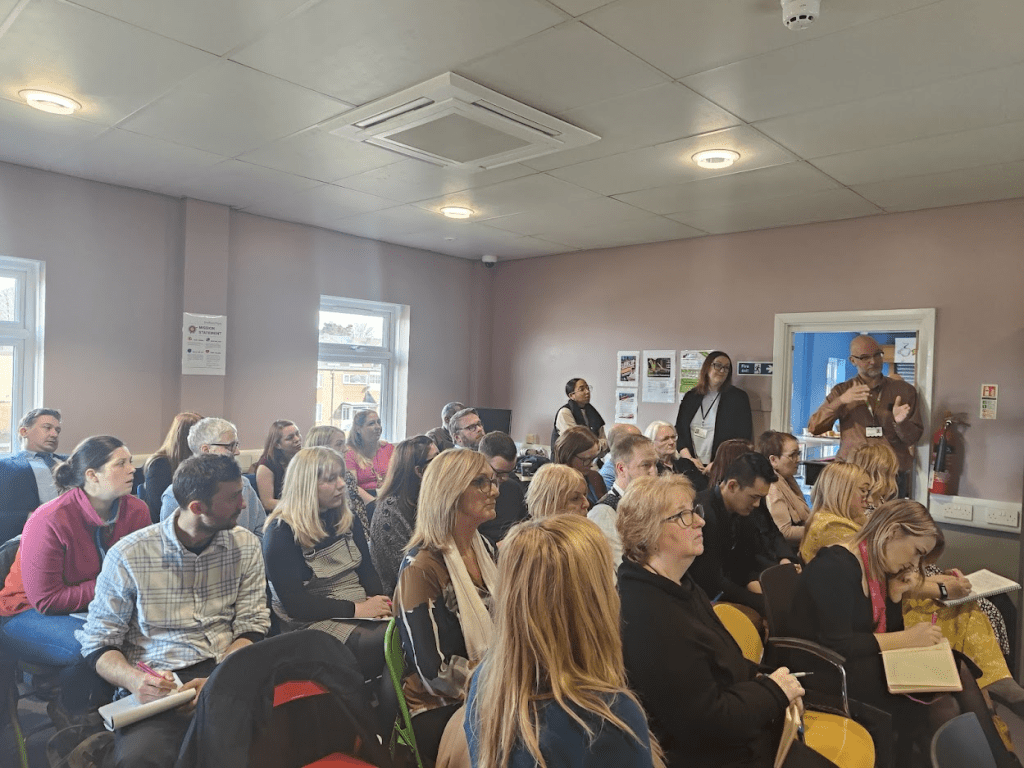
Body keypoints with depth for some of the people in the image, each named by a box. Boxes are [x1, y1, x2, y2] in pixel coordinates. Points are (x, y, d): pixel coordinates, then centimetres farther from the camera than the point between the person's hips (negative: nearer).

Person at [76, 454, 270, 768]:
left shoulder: (245, 546, 5)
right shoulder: (128, 555, -2)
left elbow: (252, 627, 3)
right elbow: (98, 645, 3)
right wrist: (135, 680, -19)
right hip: (157, 688, -2)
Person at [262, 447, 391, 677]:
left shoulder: (348, 520, 11)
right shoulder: (281, 533, -8)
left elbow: (367, 570, 11)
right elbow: (295, 604, -13)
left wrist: (379, 602, -11)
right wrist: (355, 609, -18)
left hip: (361, 610, 6)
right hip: (311, 622, -6)